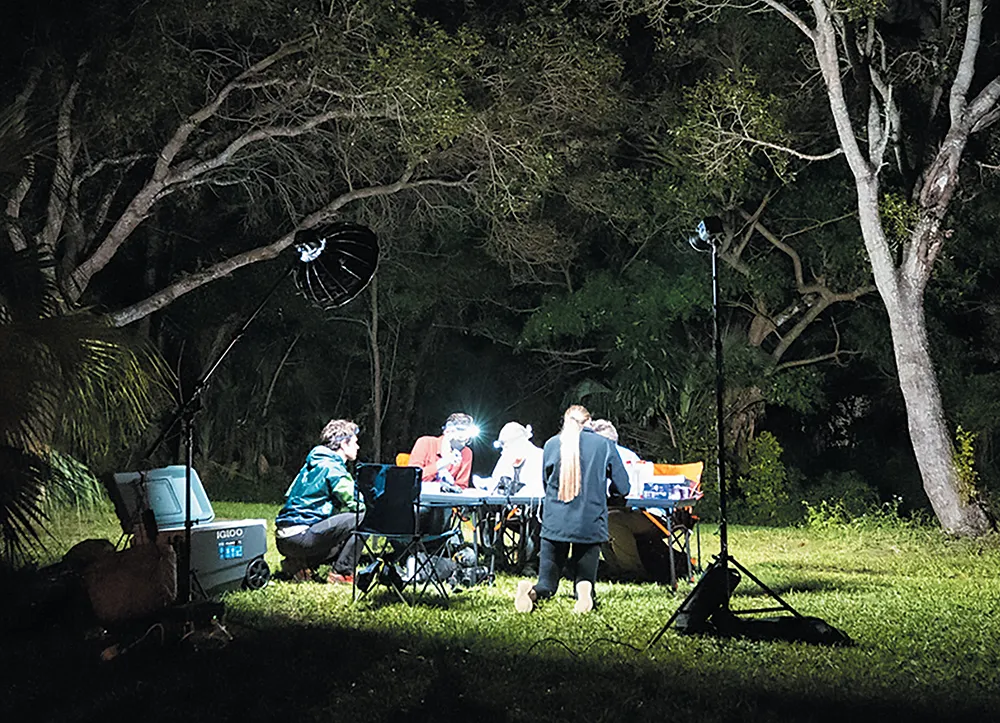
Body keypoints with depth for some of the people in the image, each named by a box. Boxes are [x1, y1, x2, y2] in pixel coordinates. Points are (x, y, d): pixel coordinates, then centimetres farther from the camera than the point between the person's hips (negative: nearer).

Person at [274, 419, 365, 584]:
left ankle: (298, 564, 11)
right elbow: (353, 504, -10)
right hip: (299, 538, -10)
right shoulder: (334, 468, -8)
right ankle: (342, 573, -8)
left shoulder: (311, 465, 22)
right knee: (362, 518, -11)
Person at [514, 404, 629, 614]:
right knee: (584, 579, 11)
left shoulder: (551, 445, 5)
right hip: (590, 524, -1)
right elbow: (623, 488, 6)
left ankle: (531, 591, -26)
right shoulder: (604, 445, 2)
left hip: (554, 523, 1)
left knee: (547, 583, 9)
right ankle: (584, 593, -26)